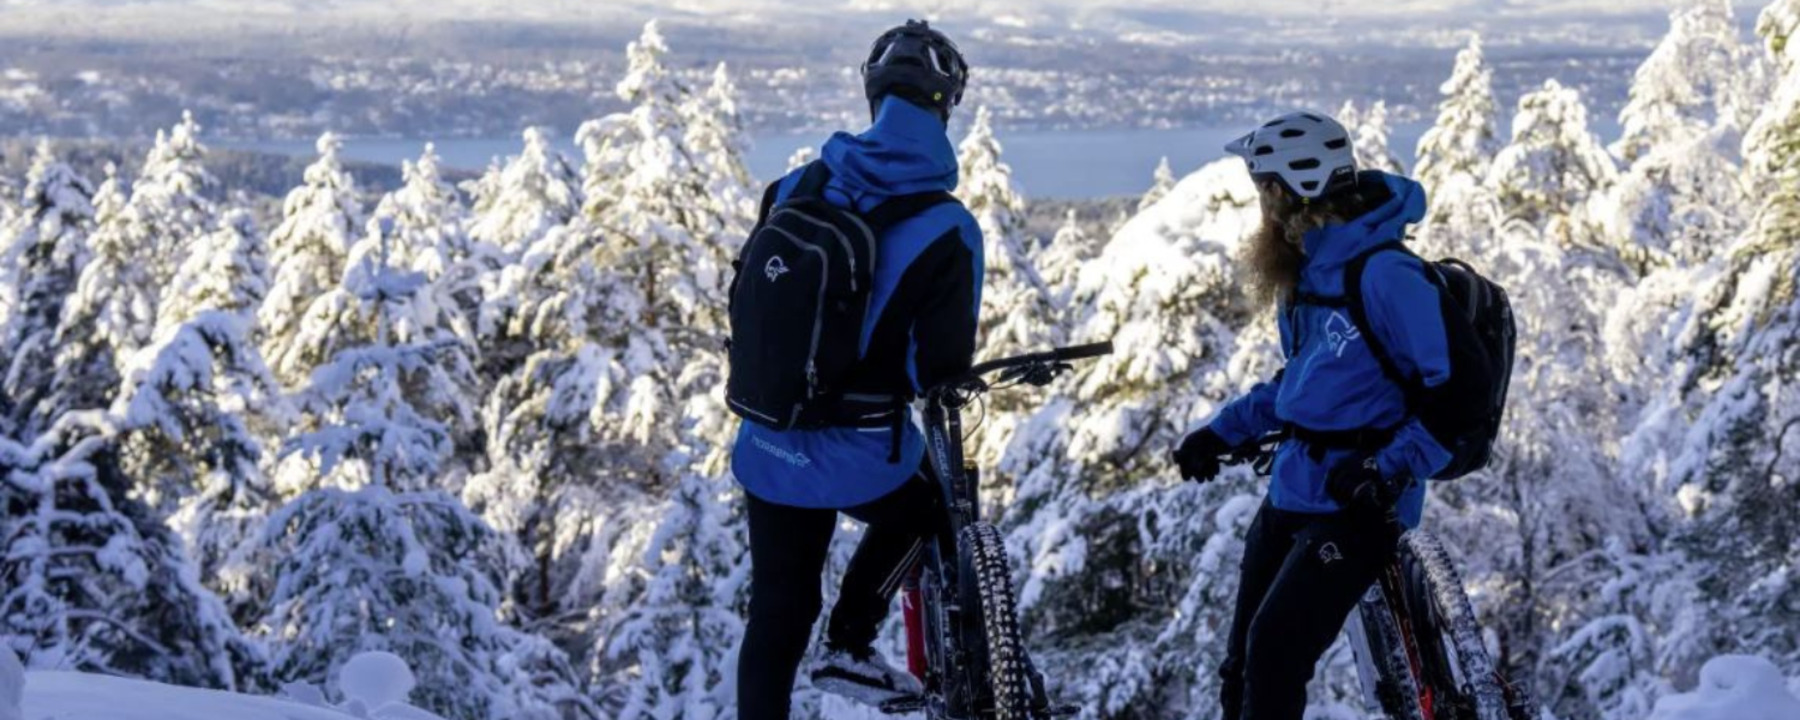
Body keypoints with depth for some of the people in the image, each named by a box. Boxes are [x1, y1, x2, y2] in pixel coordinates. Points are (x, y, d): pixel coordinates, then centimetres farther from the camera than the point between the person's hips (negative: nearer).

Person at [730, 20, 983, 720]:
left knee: (776, 616, 17)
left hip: (768, 447, 4)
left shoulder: (794, 188, -2)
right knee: (923, 507, 30)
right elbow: (941, 372, -15)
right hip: (862, 458, -4)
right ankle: (848, 648, 19)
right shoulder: (945, 229, -16)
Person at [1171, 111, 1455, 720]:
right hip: (1292, 491, 9)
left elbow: (1456, 392, -19)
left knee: (1275, 654, -14)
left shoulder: (1385, 274, -18)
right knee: (1244, 663, 10)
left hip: (1357, 505, -9)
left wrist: (1390, 469, -27)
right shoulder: (1306, 271, 10)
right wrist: (1224, 431, 19)